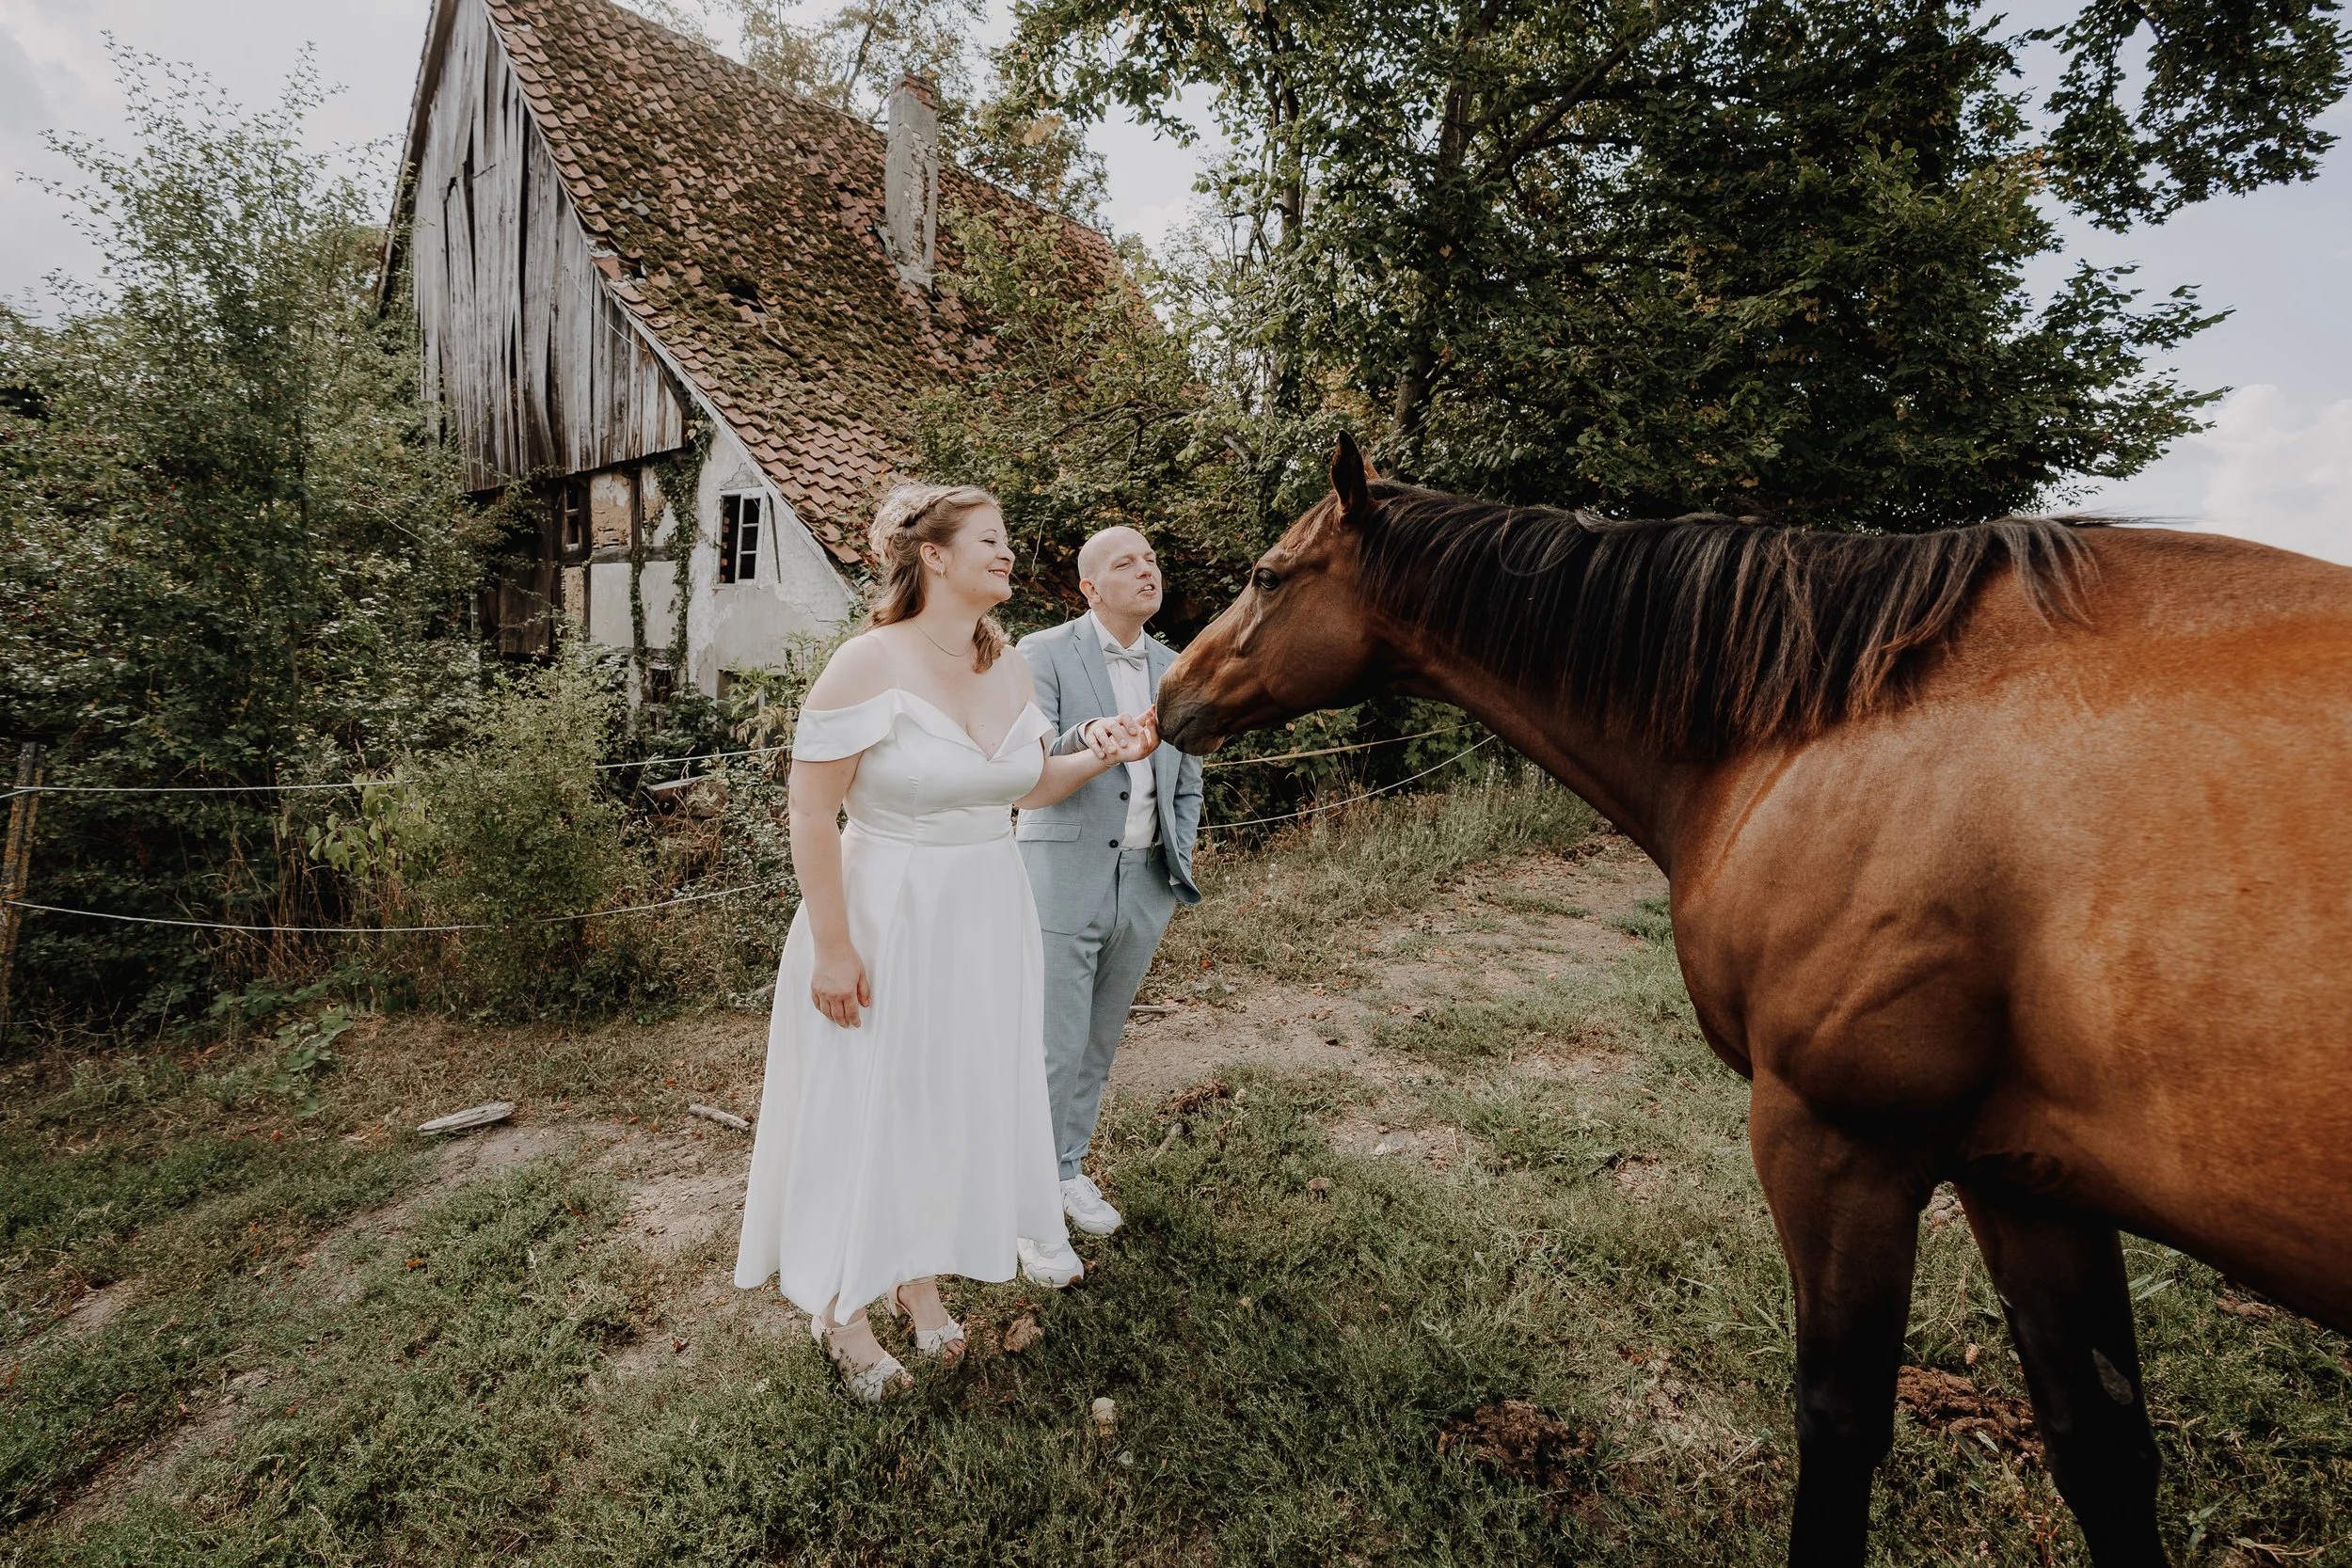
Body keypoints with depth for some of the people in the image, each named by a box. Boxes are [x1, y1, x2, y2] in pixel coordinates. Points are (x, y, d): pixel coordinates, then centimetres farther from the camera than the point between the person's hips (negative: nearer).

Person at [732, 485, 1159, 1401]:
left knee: (963, 1093, 18)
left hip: (987, 915, 7)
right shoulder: (870, 664, -18)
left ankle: (920, 1276, 42)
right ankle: (841, 1308, 35)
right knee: (866, 1103, 10)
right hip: (884, 918, -6)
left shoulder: (1009, 667, 2)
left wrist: (1102, 756, -2)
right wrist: (832, 947, -17)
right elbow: (811, 815, -17)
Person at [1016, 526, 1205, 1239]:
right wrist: (1084, 738, -36)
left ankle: (1068, 1169, 34)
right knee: (1052, 1049, 1)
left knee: (1100, 1044, 16)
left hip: (1144, 886, 5)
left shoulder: (1173, 668, 10)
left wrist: (1178, 867, 8)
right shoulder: (1045, 653, -6)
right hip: (1066, 879, -5)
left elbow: (1187, 783, 17)